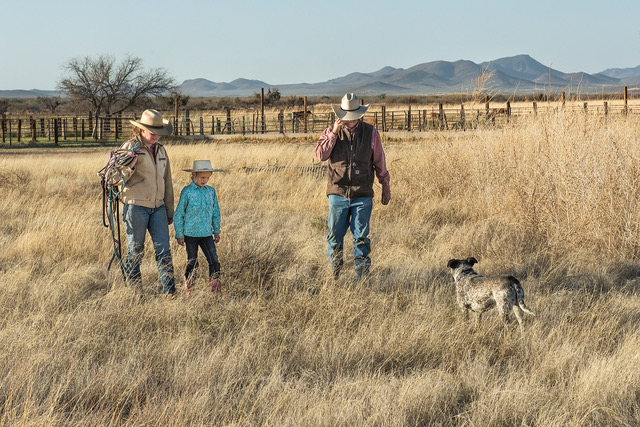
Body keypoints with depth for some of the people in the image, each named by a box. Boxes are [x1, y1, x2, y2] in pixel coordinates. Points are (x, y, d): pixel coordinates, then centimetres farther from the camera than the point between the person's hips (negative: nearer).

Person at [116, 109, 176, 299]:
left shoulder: (161, 150, 13)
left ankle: (170, 292, -1)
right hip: (136, 206, -5)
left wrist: (169, 210, 19)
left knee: (164, 249, -2)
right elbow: (119, 178, -10)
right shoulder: (130, 147, -5)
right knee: (135, 250, 3)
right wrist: (129, 165, -30)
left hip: (158, 207, 5)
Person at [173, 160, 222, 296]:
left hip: (206, 234, 4)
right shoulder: (187, 192, -8)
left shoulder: (211, 191, 5)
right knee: (192, 263, 4)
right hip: (191, 234, -3)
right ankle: (188, 291, 16)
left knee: (214, 261, -4)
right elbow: (179, 214, -4)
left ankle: (216, 290, 4)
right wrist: (179, 235, -4)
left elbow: (215, 212, 16)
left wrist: (217, 231, 16)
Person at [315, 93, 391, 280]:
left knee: (361, 236, 1)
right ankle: (335, 269, 23)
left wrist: (386, 187, 14)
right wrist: (333, 133, -17)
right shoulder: (331, 132, 4)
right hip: (337, 193, 1)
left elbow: (379, 162, 10)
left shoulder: (370, 133, 4)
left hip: (362, 194, -1)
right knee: (335, 233, 4)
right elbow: (321, 155, -10)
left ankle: (362, 274, 7)